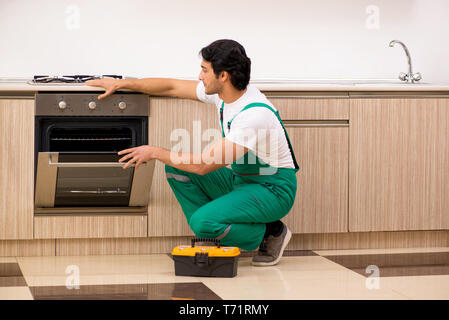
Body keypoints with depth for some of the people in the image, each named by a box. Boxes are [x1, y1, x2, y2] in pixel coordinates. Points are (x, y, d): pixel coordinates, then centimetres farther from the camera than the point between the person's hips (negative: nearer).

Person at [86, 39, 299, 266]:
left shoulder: (255, 113, -29)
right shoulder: (220, 93, -3)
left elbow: (204, 165, -27)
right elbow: (172, 87, 12)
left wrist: (155, 152, -16)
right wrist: (120, 83, 9)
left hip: (274, 189, -8)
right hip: (241, 179, 8)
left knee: (202, 221, -29)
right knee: (176, 170, -4)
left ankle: (270, 234, -4)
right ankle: (211, 236, 0)